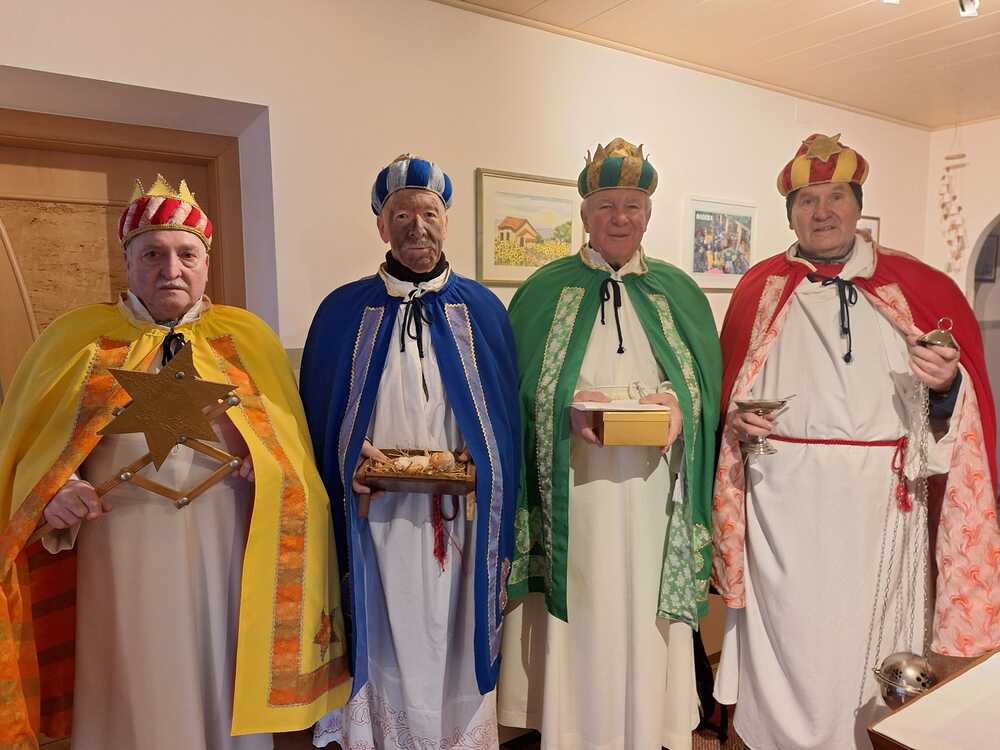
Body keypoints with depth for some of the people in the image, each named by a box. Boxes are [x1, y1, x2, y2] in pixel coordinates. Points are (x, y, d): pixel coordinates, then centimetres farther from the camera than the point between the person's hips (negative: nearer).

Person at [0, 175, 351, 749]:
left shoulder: (247, 338, 6)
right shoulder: (78, 339, 6)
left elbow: (287, 452, 6)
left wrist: (266, 466, -15)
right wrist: (54, 492, -13)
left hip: (227, 559, 1)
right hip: (126, 565, 0)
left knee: (226, 697, 12)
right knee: (135, 703, 12)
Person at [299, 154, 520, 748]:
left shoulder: (481, 309, 6)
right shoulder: (344, 310, 4)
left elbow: (507, 419, 6)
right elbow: (318, 420, 6)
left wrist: (479, 460, -8)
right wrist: (350, 463, -10)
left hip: (460, 522, 1)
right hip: (376, 520, 0)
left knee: (456, 657, 12)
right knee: (386, 662, 10)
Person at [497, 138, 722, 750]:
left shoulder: (678, 291, 10)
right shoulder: (546, 290, 4)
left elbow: (707, 384, 8)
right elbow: (522, 390, 1)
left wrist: (679, 404, -13)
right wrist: (566, 409, -18)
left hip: (653, 494, 2)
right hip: (572, 496, -1)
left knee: (647, 621, 9)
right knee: (579, 623, 6)